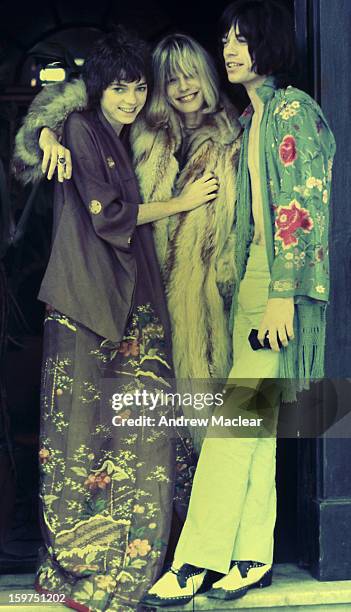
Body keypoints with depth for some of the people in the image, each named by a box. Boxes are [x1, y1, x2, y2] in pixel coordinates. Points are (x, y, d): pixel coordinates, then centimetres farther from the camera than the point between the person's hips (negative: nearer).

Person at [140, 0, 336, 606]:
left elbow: (303, 209, -14)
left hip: (284, 283, -9)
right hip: (253, 278, 9)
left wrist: (282, 294, -19)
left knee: (238, 419, -9)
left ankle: (195, 563, -4)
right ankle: (254, 555, 16)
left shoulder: (294, 109, -7)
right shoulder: (251, 118, 19)